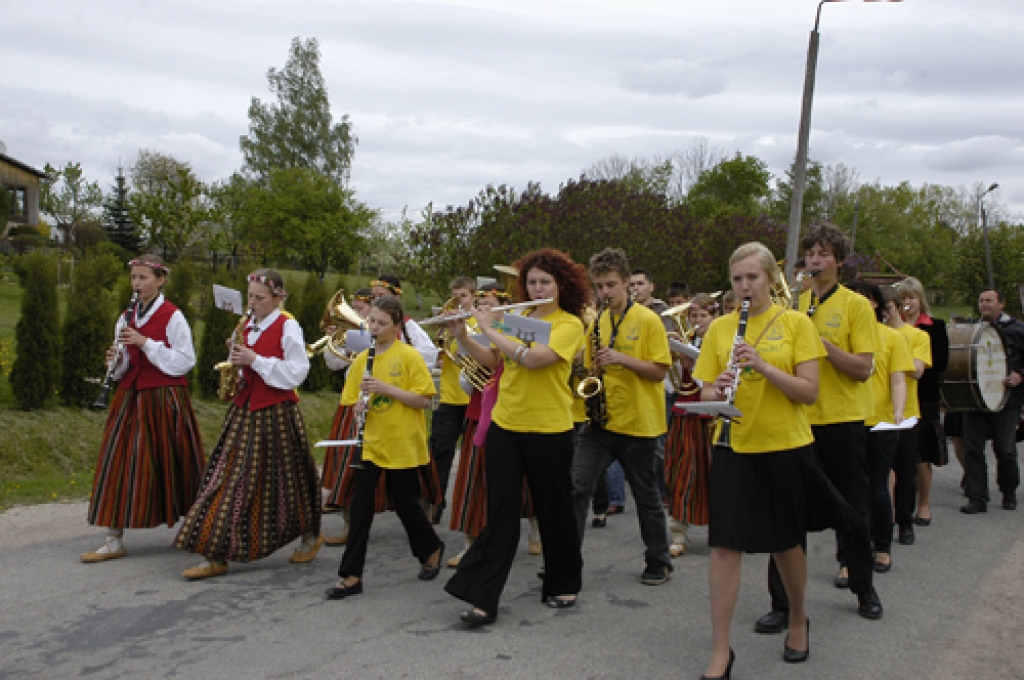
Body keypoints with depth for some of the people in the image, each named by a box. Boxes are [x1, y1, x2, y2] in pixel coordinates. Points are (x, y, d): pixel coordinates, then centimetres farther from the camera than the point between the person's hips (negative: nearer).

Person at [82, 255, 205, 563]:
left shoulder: (172, 316, -7)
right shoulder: (127, 317, 12)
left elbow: (185, 361, -13)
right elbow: (125, 365, 18)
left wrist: (145, 343, -19)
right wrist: (116, 360, -6)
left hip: (163, 399, -6)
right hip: (132, 396, 6)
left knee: (166, 463, 1)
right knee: (120, 463, 2)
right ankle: (115, 540, 7)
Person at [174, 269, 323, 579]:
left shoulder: (287, 326, -9)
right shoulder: (247, 326, 11)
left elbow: (297, 371, -16)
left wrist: (254, 360, -19)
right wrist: (235, 364, -1)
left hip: (276, 412, -6)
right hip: (245, 410, 6)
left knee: (283, 478, 6)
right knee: (230, 478, 2)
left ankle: (311, 536, 30)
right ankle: (217, 556, 6)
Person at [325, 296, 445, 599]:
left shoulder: (409, 356, -8)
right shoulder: (362, 359, 6)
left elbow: (424, 400, -14)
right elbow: (354, 400, 13)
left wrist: (387, 388, -22)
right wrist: (359, 406, -10)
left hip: (403, 445, -4)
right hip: (371, 443, 4)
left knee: (406, 503, 8)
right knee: (360, 506, 1)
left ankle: (432, 550, 35)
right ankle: (352, 576, 8)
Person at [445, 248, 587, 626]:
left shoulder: (569, 324, -7)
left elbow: (533, 358, -23)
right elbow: (492, 361, 14)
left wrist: (490, 329, -15)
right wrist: (462, 336, 0)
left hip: (549, 431, -4)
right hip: (505, 426, 4)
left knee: (554, 510, 9)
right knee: (501, 511, 1)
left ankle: (564, 585, 30)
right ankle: (483, 598, 4)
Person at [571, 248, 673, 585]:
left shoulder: (648, 320, -6)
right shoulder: (596, 322, 9)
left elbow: (660, 371, -10)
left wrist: (622, 359, -22)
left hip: (639, 423, -4)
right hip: (599, 419, 4)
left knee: (646, 496, 9)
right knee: (576, 486, -5)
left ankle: (659, 562, 26)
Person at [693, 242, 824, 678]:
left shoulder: (796, 323, -2)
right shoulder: (719, 328, 5)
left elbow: (810, 392, -8)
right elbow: (706, 393, 5)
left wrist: (764, 366, -22)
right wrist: (716, 391, -18)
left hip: (785, 446, -1)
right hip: (733, 448, 2)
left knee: (787, 542, 12)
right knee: (725, 546, -4)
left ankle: (798, 621, 39)